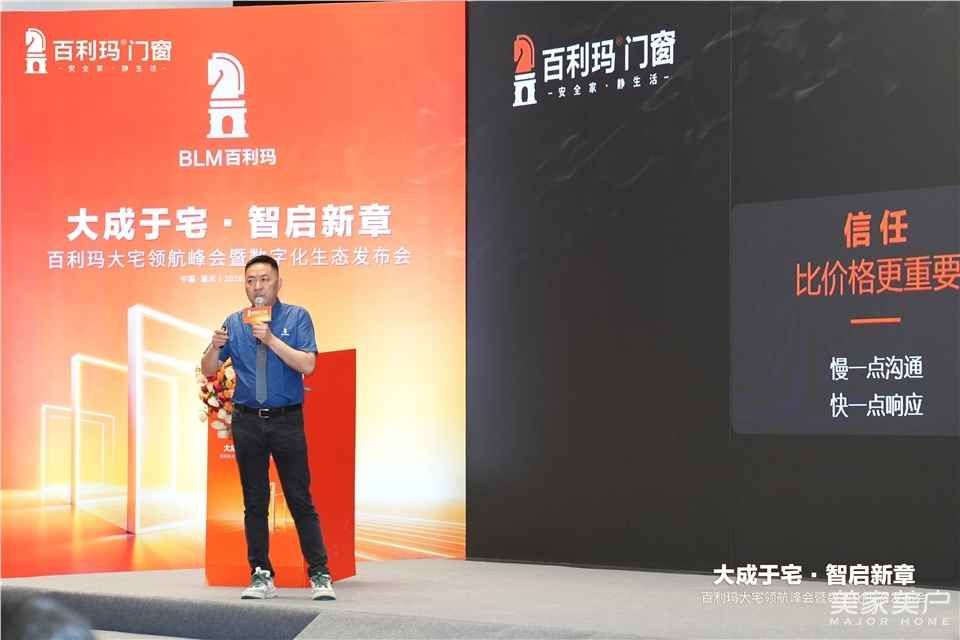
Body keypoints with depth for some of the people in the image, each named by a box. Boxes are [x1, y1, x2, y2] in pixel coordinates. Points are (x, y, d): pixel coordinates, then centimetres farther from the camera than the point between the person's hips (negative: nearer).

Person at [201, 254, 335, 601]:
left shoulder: (296, 317, 0)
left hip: (287, 420, -3)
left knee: (300, 500, -3)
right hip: (247, 422, 3)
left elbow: (308, 365, -12)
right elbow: (208, 370, 6)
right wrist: (215, 347, -14)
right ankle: (261, 576, 13)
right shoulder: (234, 323, 8)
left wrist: (271, 340, -21)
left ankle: (320, 576, 2)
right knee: (254, 502, 6)